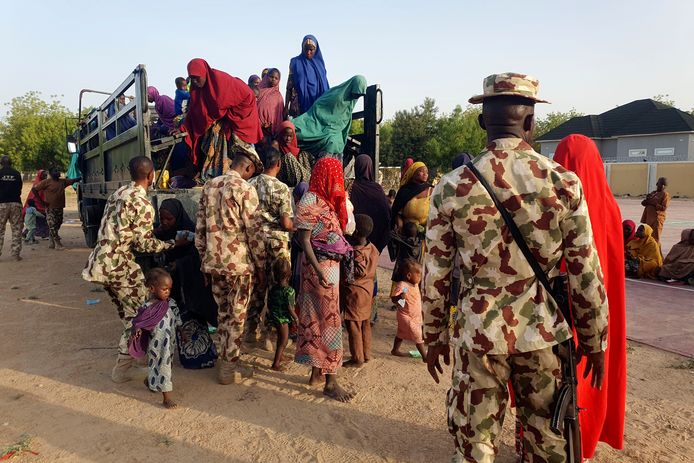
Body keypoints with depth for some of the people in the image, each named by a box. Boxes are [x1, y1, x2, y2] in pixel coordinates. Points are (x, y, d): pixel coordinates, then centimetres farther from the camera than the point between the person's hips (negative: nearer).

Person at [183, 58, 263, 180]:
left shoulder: (220, 79, -24)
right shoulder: (196, 88, -3)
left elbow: (247, 95, -22)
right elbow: (193, 111, 1)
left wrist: (228, 114, -15)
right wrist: (183, 128, -12)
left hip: (234, 123, -7)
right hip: (217, 123, 7)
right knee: (216, 149, 1)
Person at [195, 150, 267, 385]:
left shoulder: (209, 186, 9)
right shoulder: (245, 189, -11)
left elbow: (200, 228, 11)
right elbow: (254, 232, -11)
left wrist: (204, 260, 17)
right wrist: (260, 265, -3)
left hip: (214, 262, 6)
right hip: (239, 263, -6)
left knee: (223, 314, 18)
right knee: (237, 317, 6)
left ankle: (225, 362, 28)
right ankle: (229, 369, 15)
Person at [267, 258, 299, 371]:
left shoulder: (272, 289, -2)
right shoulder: (289, 290, -23)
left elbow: (269, 304, 6)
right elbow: (290, 308, -22)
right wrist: (296, 318, -8)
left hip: (274, 317, 8)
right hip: (283, 318, -8)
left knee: (281, 338, 26)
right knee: (283, 340, 4)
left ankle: (281, 356, 45)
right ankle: (276, 364, 6)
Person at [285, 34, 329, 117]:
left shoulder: (319, 63, 12)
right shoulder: (296, 62, 7)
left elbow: (325, 86, 14)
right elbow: (289, 85, 7)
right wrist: (286, 106, 1)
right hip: (300, 105, -2)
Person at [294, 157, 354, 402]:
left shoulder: (327, 200, 13)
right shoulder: (310, 201, -13)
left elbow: (335, 232, 11)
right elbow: (304, 239, -17)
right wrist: (318, 269, -25)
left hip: (332, 263, 9)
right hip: (319, 265, -9)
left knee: (318, 317, 15)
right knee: (330, 320, -4)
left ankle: (317, 371, 27)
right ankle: (330, 382, 6)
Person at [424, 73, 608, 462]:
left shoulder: (453, 186, -9)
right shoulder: (564, 181, -7)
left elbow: (436, 275, -4)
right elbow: (586, 273, -3)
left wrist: (435, 337, 9)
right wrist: (595, 341, 10)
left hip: (479, 333, -1)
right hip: (543, 331, 1)